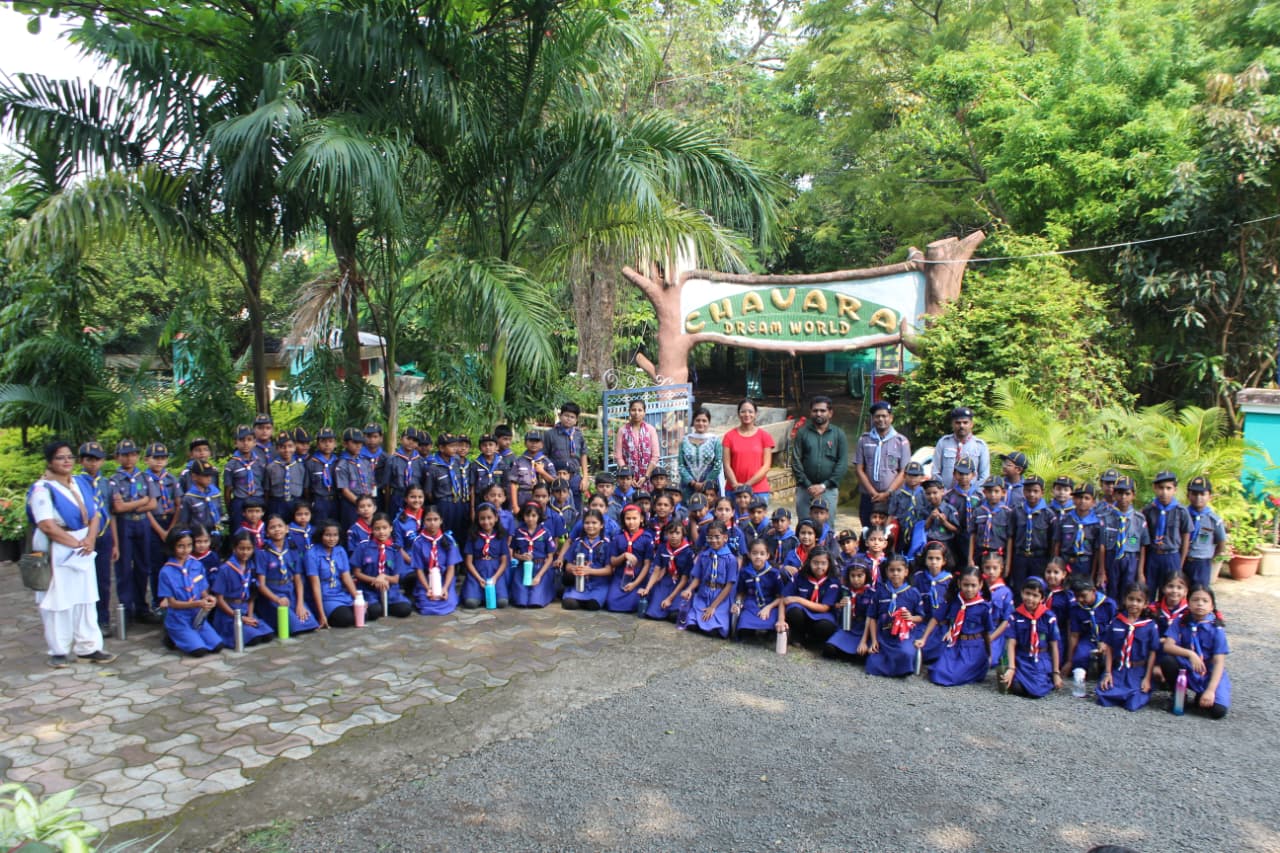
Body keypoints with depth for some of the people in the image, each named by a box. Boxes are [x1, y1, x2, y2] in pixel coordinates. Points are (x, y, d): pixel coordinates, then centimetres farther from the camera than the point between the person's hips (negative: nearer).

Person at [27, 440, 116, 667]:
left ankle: (88, 647, 12)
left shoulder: (81, 485, 12)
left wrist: (90, 540, -8)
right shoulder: (42, 489, -8)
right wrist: (76, 543, -14)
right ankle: (59, 651, 12)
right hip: (57, 553, -6)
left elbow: (94, 515, 10)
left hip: (83, 552, 6)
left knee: (85, 600, 7)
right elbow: (47, 525, -16)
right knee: (58, 601, 1)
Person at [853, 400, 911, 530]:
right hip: (868, 497, 2)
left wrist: (887, 493, -9)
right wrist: (873, 493, -6)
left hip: (893, 497, -2)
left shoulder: (901, 441, 5)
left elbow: (903, 472, 1)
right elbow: (859, 469, 5)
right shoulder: (864, 440, 9)